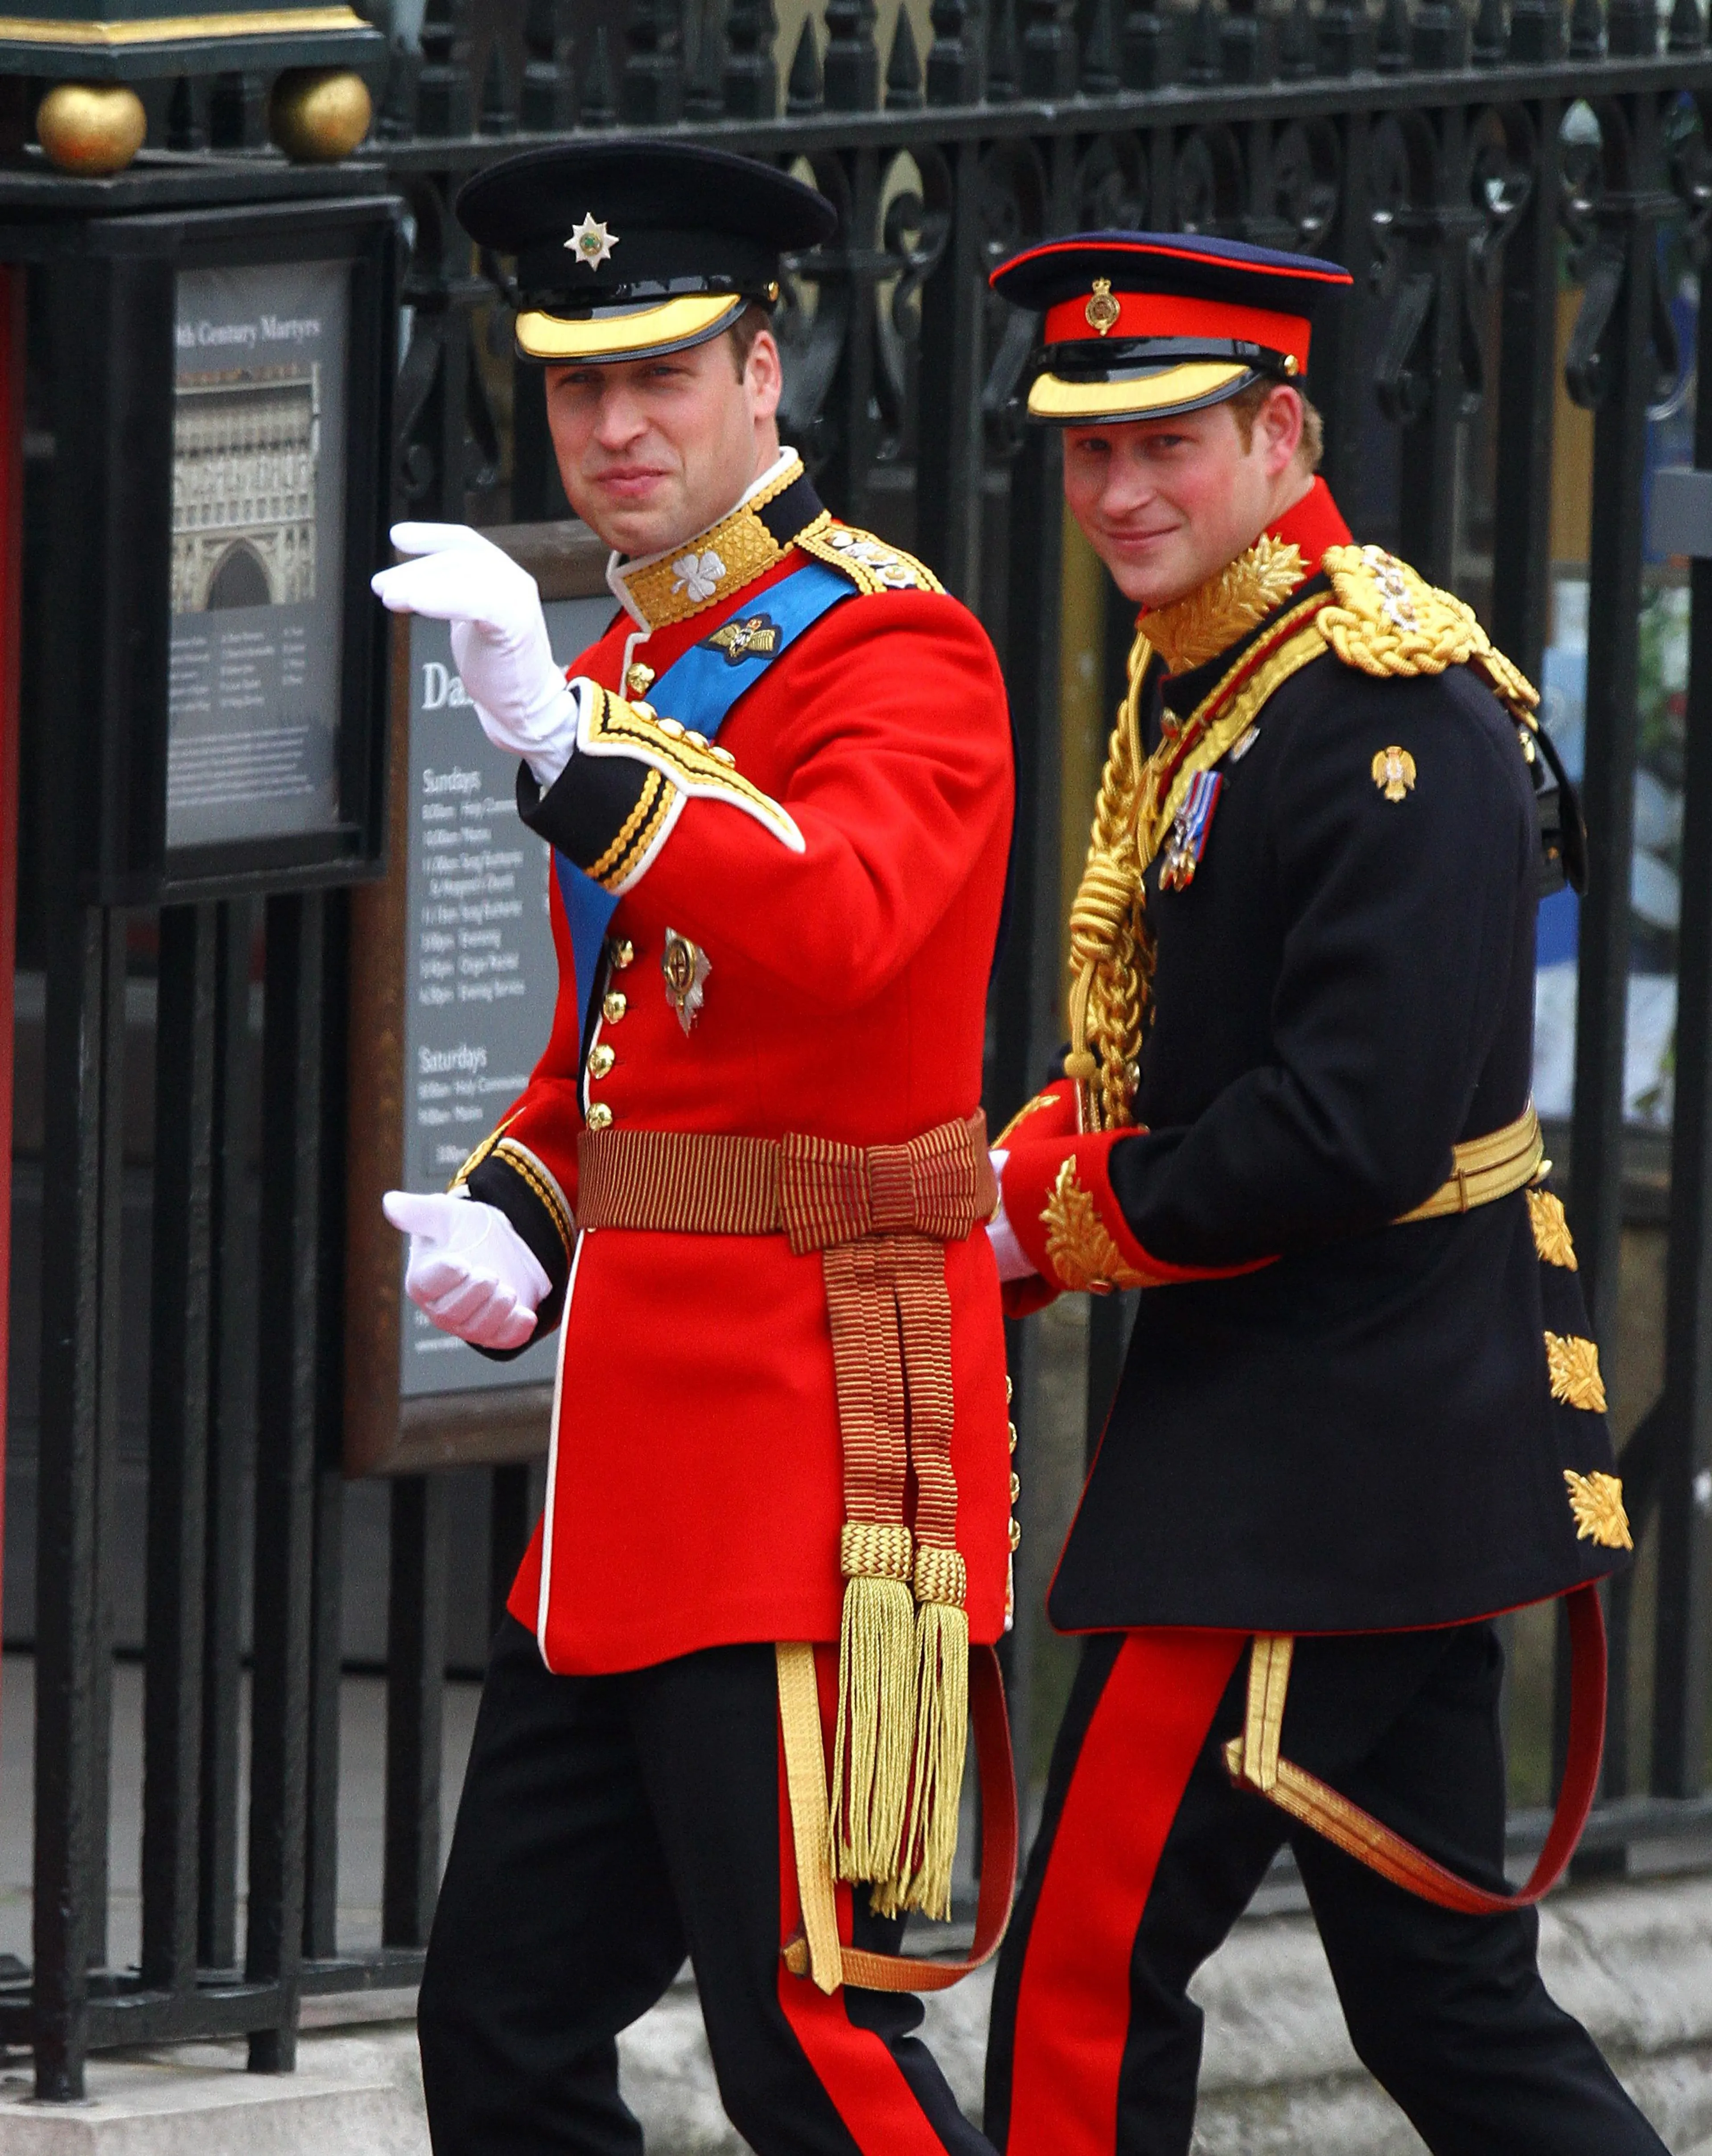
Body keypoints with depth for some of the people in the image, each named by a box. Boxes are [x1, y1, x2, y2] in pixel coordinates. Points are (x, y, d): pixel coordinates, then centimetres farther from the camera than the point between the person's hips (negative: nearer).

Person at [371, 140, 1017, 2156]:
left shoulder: (897, 652, -10)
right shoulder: (628, 674, 17)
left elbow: (837, 927, -31)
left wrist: (568, 746, -44)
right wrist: (515, 1216, 8)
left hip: (812, 1434, -9)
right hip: (633, 1461, 9)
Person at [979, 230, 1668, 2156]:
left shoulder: (1388, 713, -18)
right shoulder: (1197, 679, 12)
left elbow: (1354, 1132, -24)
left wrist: (1059, 1230, -12)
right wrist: (1017, 1181, 2)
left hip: (1330, 1433, -10)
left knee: (1092, 1976, -6)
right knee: (1444, 1995, 12)